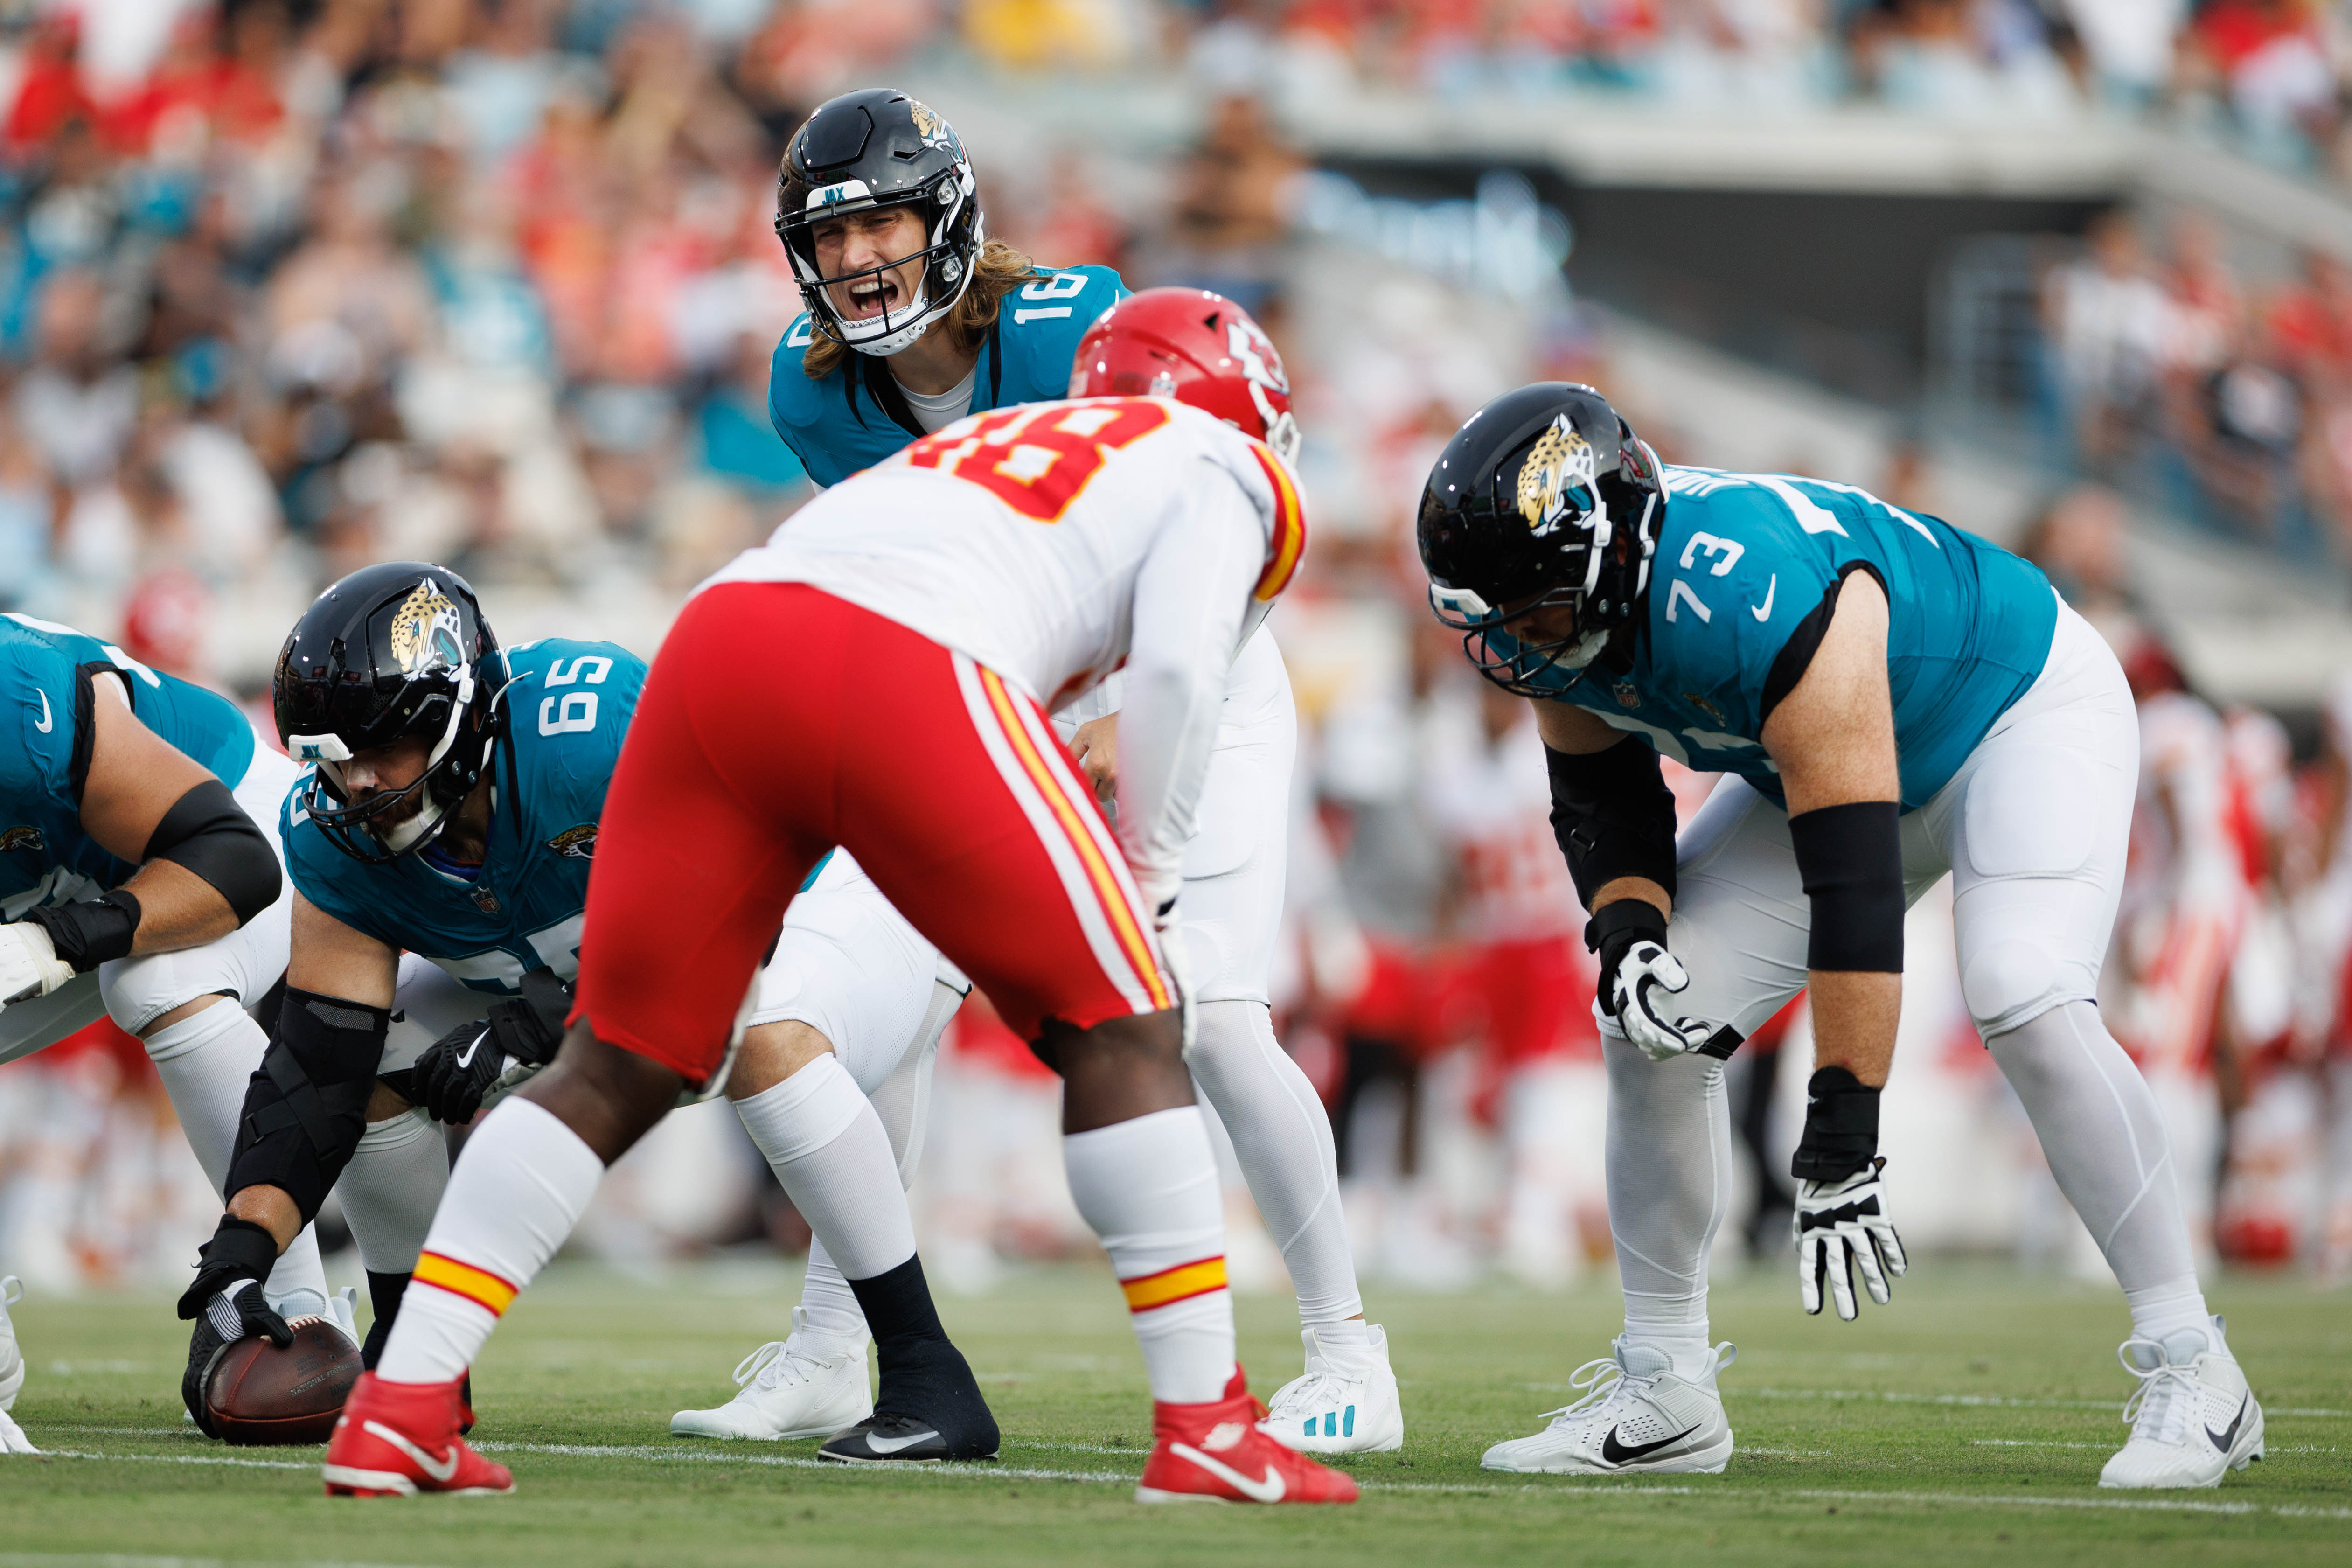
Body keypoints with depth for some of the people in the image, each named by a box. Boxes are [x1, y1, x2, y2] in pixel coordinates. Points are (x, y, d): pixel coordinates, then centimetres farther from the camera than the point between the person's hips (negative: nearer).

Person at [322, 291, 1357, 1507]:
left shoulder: (984, 443, 41)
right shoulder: (1211, 466, 23)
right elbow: (1177, 669, 5)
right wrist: (1151, 878, 15)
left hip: (720, 633, 6)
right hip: (904, 674, -6)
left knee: (618, 1065, 14)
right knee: (1119, 1034, 9)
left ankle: (397, 1410, 7)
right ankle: (1205, 1428, 5)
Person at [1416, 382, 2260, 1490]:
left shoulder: (1762, 603, -41)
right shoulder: (1566, 610, -17)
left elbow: (1855, 888, -41)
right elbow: (1601, 796, 0)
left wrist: (1842, 1147, -41)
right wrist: (1629, 924, -23)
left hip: (2026, 712, -8)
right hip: (1828, 766, 8)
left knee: (2022, 1002, -30)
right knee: (1656, 1022, -5)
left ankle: (2189, 1377, -21)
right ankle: (1663, 1395, 7)